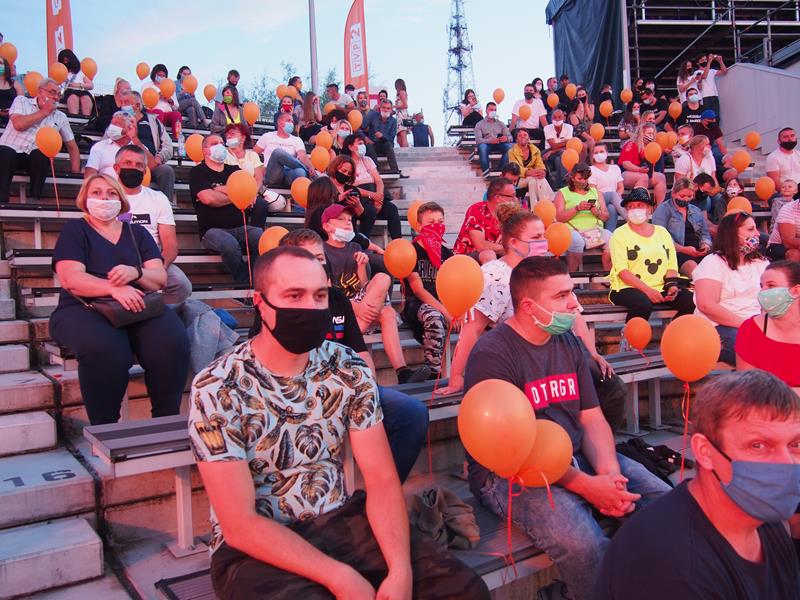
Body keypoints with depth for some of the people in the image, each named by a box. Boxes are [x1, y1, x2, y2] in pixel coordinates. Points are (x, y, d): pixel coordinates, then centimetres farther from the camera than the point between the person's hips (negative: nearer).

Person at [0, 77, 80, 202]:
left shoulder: (60, 117, 17)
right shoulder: (21, 101, 12)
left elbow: (72, 147, 16)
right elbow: (19, 124, -9)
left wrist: (75, 174, 2)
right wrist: (44, 112, -1)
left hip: (36, 158, 1)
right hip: (10, 151, -1)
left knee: (41, 154, -35)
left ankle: (34, 199, -28)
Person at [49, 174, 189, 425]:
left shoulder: (137, 233, 21)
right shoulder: (74, 230, 12)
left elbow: (160, 279, 10)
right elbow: (70, 278, -5)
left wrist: (135, 273, -14)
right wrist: (113, 288, -22)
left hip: (139, 306, 3)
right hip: (84, 309, -2)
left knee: (173, 343, -30)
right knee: (106, 350, -38)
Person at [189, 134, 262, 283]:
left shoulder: (234, 170, 21)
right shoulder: (198, 172, 8)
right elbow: (208, 198, -10)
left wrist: (218, 190, -2)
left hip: (240, 228, 4)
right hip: (213, 230, -4)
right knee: (230, 245, -36)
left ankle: (247, 281, -13)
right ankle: (244, 282, -12)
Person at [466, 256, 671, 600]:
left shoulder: (570, 343, 10)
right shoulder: (491, 354, -14)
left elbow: (592, 419, 9)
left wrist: (609, 471, -11)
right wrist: (587, 485, -22)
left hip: (578, 458, 8)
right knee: (586, 546, -30)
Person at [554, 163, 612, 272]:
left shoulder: (595, 191, 25)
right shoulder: (562, 193, 14)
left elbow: (606, 217, 19)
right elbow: (559, 217, 0)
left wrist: (597, 213, -4)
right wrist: (577, 208, -11)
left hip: (596, 229, 3)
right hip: (574, 230, -3)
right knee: (576, 242, -38)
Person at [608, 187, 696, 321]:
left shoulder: (662, 232, 17)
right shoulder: (620, 234, 1)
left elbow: (672, 266, 14)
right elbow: (622, 270, -9)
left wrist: (672, 285, -7)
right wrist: (647, 290, -19)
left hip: (661, 288, 5)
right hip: (628, 288, -5)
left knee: (692, 301, -19)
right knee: (643, 304, -37)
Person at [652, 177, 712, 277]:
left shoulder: (696, 211, 27)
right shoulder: (663, 210, 6)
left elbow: (705, 233, 27)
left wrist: (705, 245, 2)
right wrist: (683, 249, -17)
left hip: (698, 252, 6)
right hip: (677, 253, -5)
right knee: (692, 266, -38)